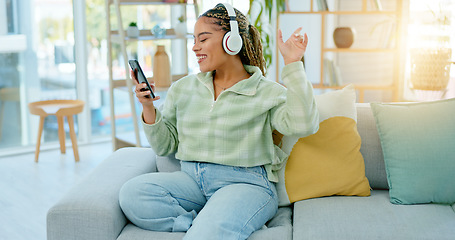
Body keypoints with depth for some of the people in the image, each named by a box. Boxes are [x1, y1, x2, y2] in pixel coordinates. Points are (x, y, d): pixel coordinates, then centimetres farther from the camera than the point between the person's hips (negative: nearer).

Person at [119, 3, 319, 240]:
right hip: (192, 179, 6)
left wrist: (292, 64, -17)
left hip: (244, 184, -5)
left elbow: (303, 125, -18)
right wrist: (148, 108, 1)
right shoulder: (183, 88, 16)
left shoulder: (267, 92, 2)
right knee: (132, 193, -22)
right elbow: (164, 146, 17)